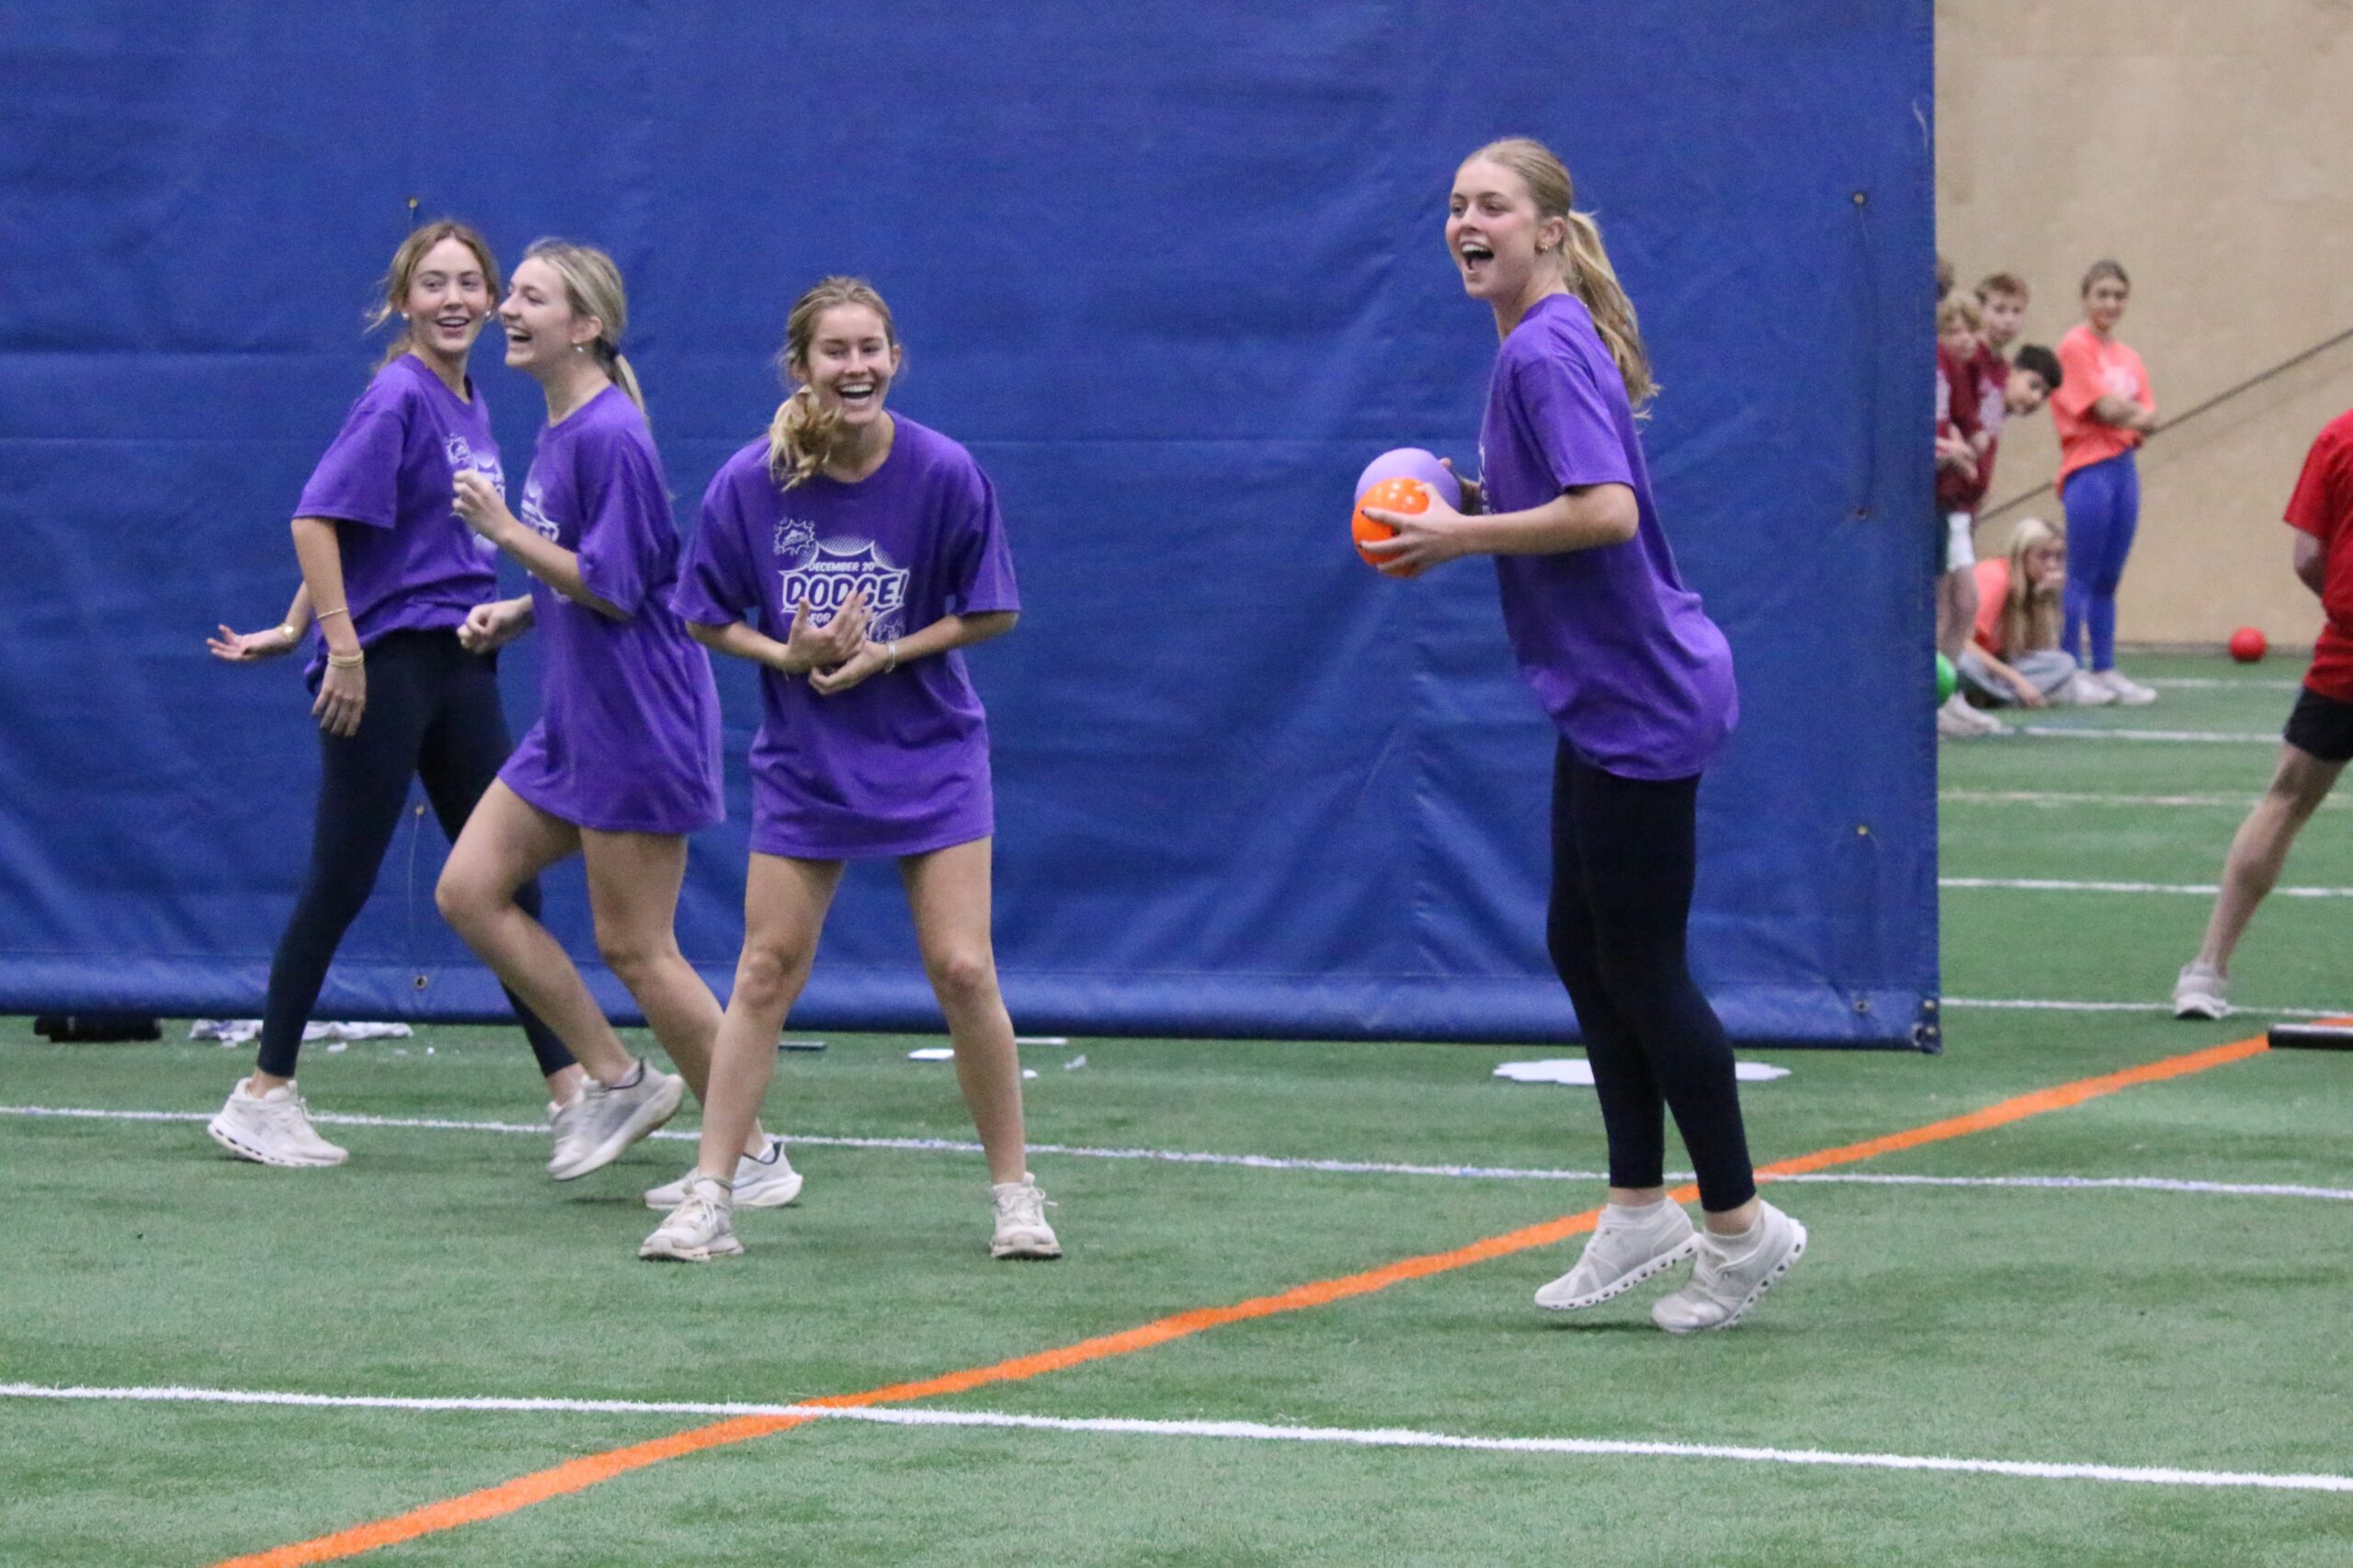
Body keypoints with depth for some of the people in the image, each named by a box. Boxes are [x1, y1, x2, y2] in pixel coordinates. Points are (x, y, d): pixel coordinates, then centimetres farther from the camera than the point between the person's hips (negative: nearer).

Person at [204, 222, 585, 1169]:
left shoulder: (470, 409, 13)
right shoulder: (398, 399, -12)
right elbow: (317, 522, -18)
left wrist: (299, 629, 18)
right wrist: (341, 645, -22)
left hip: (461, 665, 8)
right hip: (385, 665, -8)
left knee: (507, 879, 8)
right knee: (340, 883, -3)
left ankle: (577, 1092, 12)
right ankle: (263, 1099, 6)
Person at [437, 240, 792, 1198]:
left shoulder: (609, 435, -18)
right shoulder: (558, 431, 12)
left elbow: (617, 588, -21)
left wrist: (507, 533, -17)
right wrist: (517, 613, 9)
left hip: (638, 724, -10)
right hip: (574, 723, 10)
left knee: (634, 948, -4)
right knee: (469, 891, 5)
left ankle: (754, 1158, 6)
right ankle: (613, 1078, 12)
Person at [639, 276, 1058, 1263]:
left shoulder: (944, 472, -13)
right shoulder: (751, 481, -10)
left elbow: (992, 612, -4)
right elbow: (706, 617, 0)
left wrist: (887, 654, -17)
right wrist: (787, 655, -18)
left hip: (929, 753, -1)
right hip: (803, 763, 1)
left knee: (962, 971, -6)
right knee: (766, 973, 1)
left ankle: (1014, 1193, 8)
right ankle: (709, 1200, 6)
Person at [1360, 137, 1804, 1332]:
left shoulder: (1547, 351, -19)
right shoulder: (1537, 345, 12)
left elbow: (1607, 511, -30)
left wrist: (1462, 534, -21)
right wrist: (1471, 507, 9)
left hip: (1643, 697, -11)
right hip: (1603, 697, 11)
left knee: (1642, 967, -2)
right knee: (1582, 950, 14)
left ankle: (1740, 1227, 9)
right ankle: (1640, 1216, 22)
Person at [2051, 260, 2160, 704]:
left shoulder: (2128, 357, 17)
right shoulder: (2076, 346, -5)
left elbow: (2148, 417, 8)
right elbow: (2106, 407, -13)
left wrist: (2126, 414, -11)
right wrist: (2138, 412, 3)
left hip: (2123, 467, 7)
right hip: (2088, 469, -7)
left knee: (2107, 580, 10)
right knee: (2081, 578, -6)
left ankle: (2105, 669, 14)